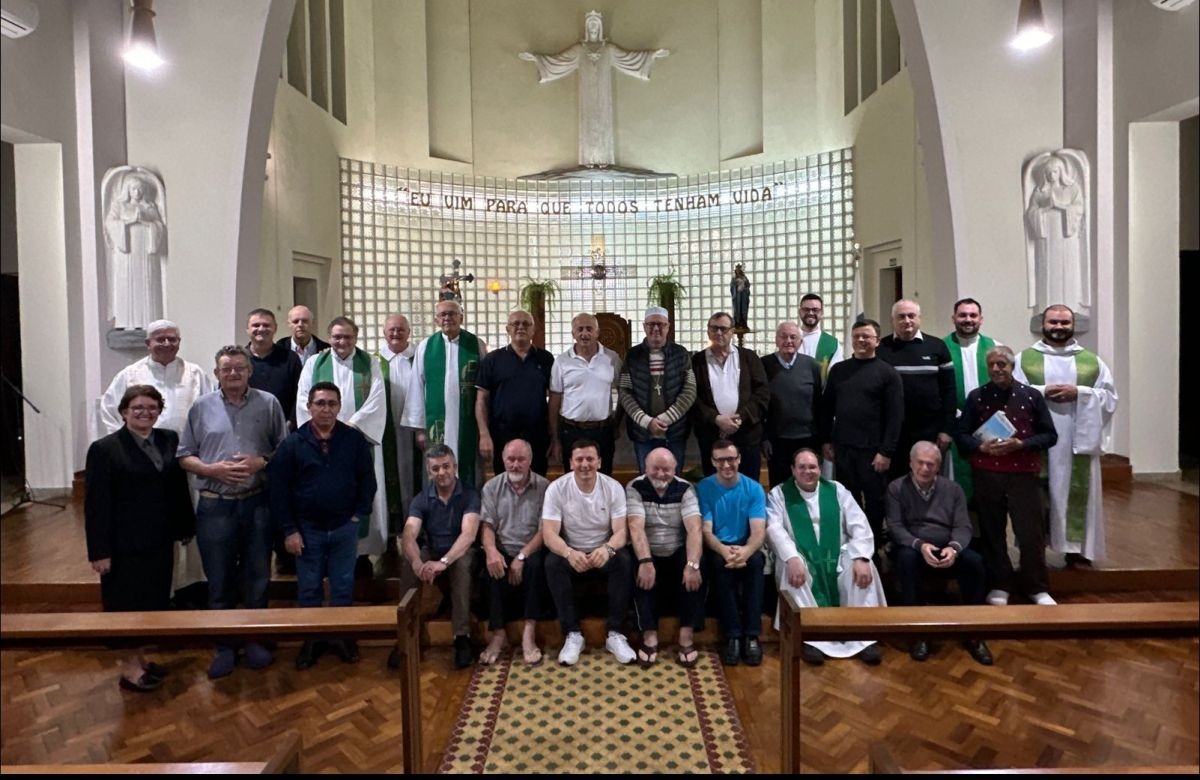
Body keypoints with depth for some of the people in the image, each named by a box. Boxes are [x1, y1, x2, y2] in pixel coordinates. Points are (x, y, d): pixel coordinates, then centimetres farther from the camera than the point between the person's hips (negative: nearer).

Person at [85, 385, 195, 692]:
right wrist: (100, 551, -14)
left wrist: (185, 527, 6)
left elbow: (179, 488, 7)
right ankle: (129, 668, 20)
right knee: (127, 603, 7)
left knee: (152, 601, 14)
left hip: (160, 540, 5)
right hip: (124, 544, -5)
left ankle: (139, 657, 31)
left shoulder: (170, 440, 4)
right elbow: (96, 504, -11)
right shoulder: (104, 449, -9)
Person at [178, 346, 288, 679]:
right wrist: (213, 469, -12)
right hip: (215, 506, 0)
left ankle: (255, 639, 27)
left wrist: (261, 462, -14)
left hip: (257, 503, 0)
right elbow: (184, 456, 4)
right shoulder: (201, 407, 3)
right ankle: (225, 646, 23)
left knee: (257, 576, 11)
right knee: (219, 580, 9)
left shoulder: (268, 404, 2)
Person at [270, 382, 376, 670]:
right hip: (307, 529, 0)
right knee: (308, 589, 11)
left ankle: (342, 635, 26)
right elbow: (278, 488, -5)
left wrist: (359, 514, -4)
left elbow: (367, 480, 3)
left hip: (344, 528, 0)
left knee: (343, 587, 10)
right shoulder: (293, 443, -6)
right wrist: (289, 530, -8)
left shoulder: (355, 440, -4)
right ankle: (311, 639, 27)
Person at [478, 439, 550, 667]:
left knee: (536, 565, -34)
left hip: (531, 552, -1)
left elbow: (544, 530, -7)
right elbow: (487, 525, -1)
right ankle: (498, 632, -20)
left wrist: (522, 557, -19)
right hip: (501, 552, 2)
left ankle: (529, 632, -29)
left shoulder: (544, 486, -1)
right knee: (491, 570, -30)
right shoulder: (492, 487, 7)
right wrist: (491, 550, -22)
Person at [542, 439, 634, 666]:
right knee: (552, 564, -32)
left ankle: (615, 633, -19)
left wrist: (607, 549, -38)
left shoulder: (614, 487, -8)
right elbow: (549, 534, -17)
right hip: (570, 553, 0)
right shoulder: (556, 489, -11)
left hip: (603, 552, 1)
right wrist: (569, 553, -40)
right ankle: (573, 634, -21)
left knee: (625, 561, -31)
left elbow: (621, 531, -13)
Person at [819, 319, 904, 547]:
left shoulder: (888, 373, -3)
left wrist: (886, 451, -13)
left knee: (874, 501, 8)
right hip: (843, 447, 3)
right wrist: (826, 441, 5)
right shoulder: (838, 370, 9)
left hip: (873, 449, -3)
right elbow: (826, 407, 11)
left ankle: (874, 547, 22)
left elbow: (895, 415, -8)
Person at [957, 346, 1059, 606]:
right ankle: (999, 586, 21)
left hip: (1024, 474, -1)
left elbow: (1050, 435, 2)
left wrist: (1021, 444, -14)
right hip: (986, 475, 1)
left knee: (1030, 532, 1)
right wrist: (982, 446, -15)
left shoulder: (1031, 395, 3)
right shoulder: (976, 397, 4)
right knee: (992, 532, 7)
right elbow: (962, 434, 4)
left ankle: (1037, 588, 17)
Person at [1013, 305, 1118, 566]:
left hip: (1078, 440, 2)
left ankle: (1076, 546, 13)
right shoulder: (1024, 358, 7)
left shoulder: (1092, 361, 12)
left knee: (1077, 491, 3)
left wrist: (1079, 393, -11)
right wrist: (1042, 392, -15)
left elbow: (1109, 396, 5)